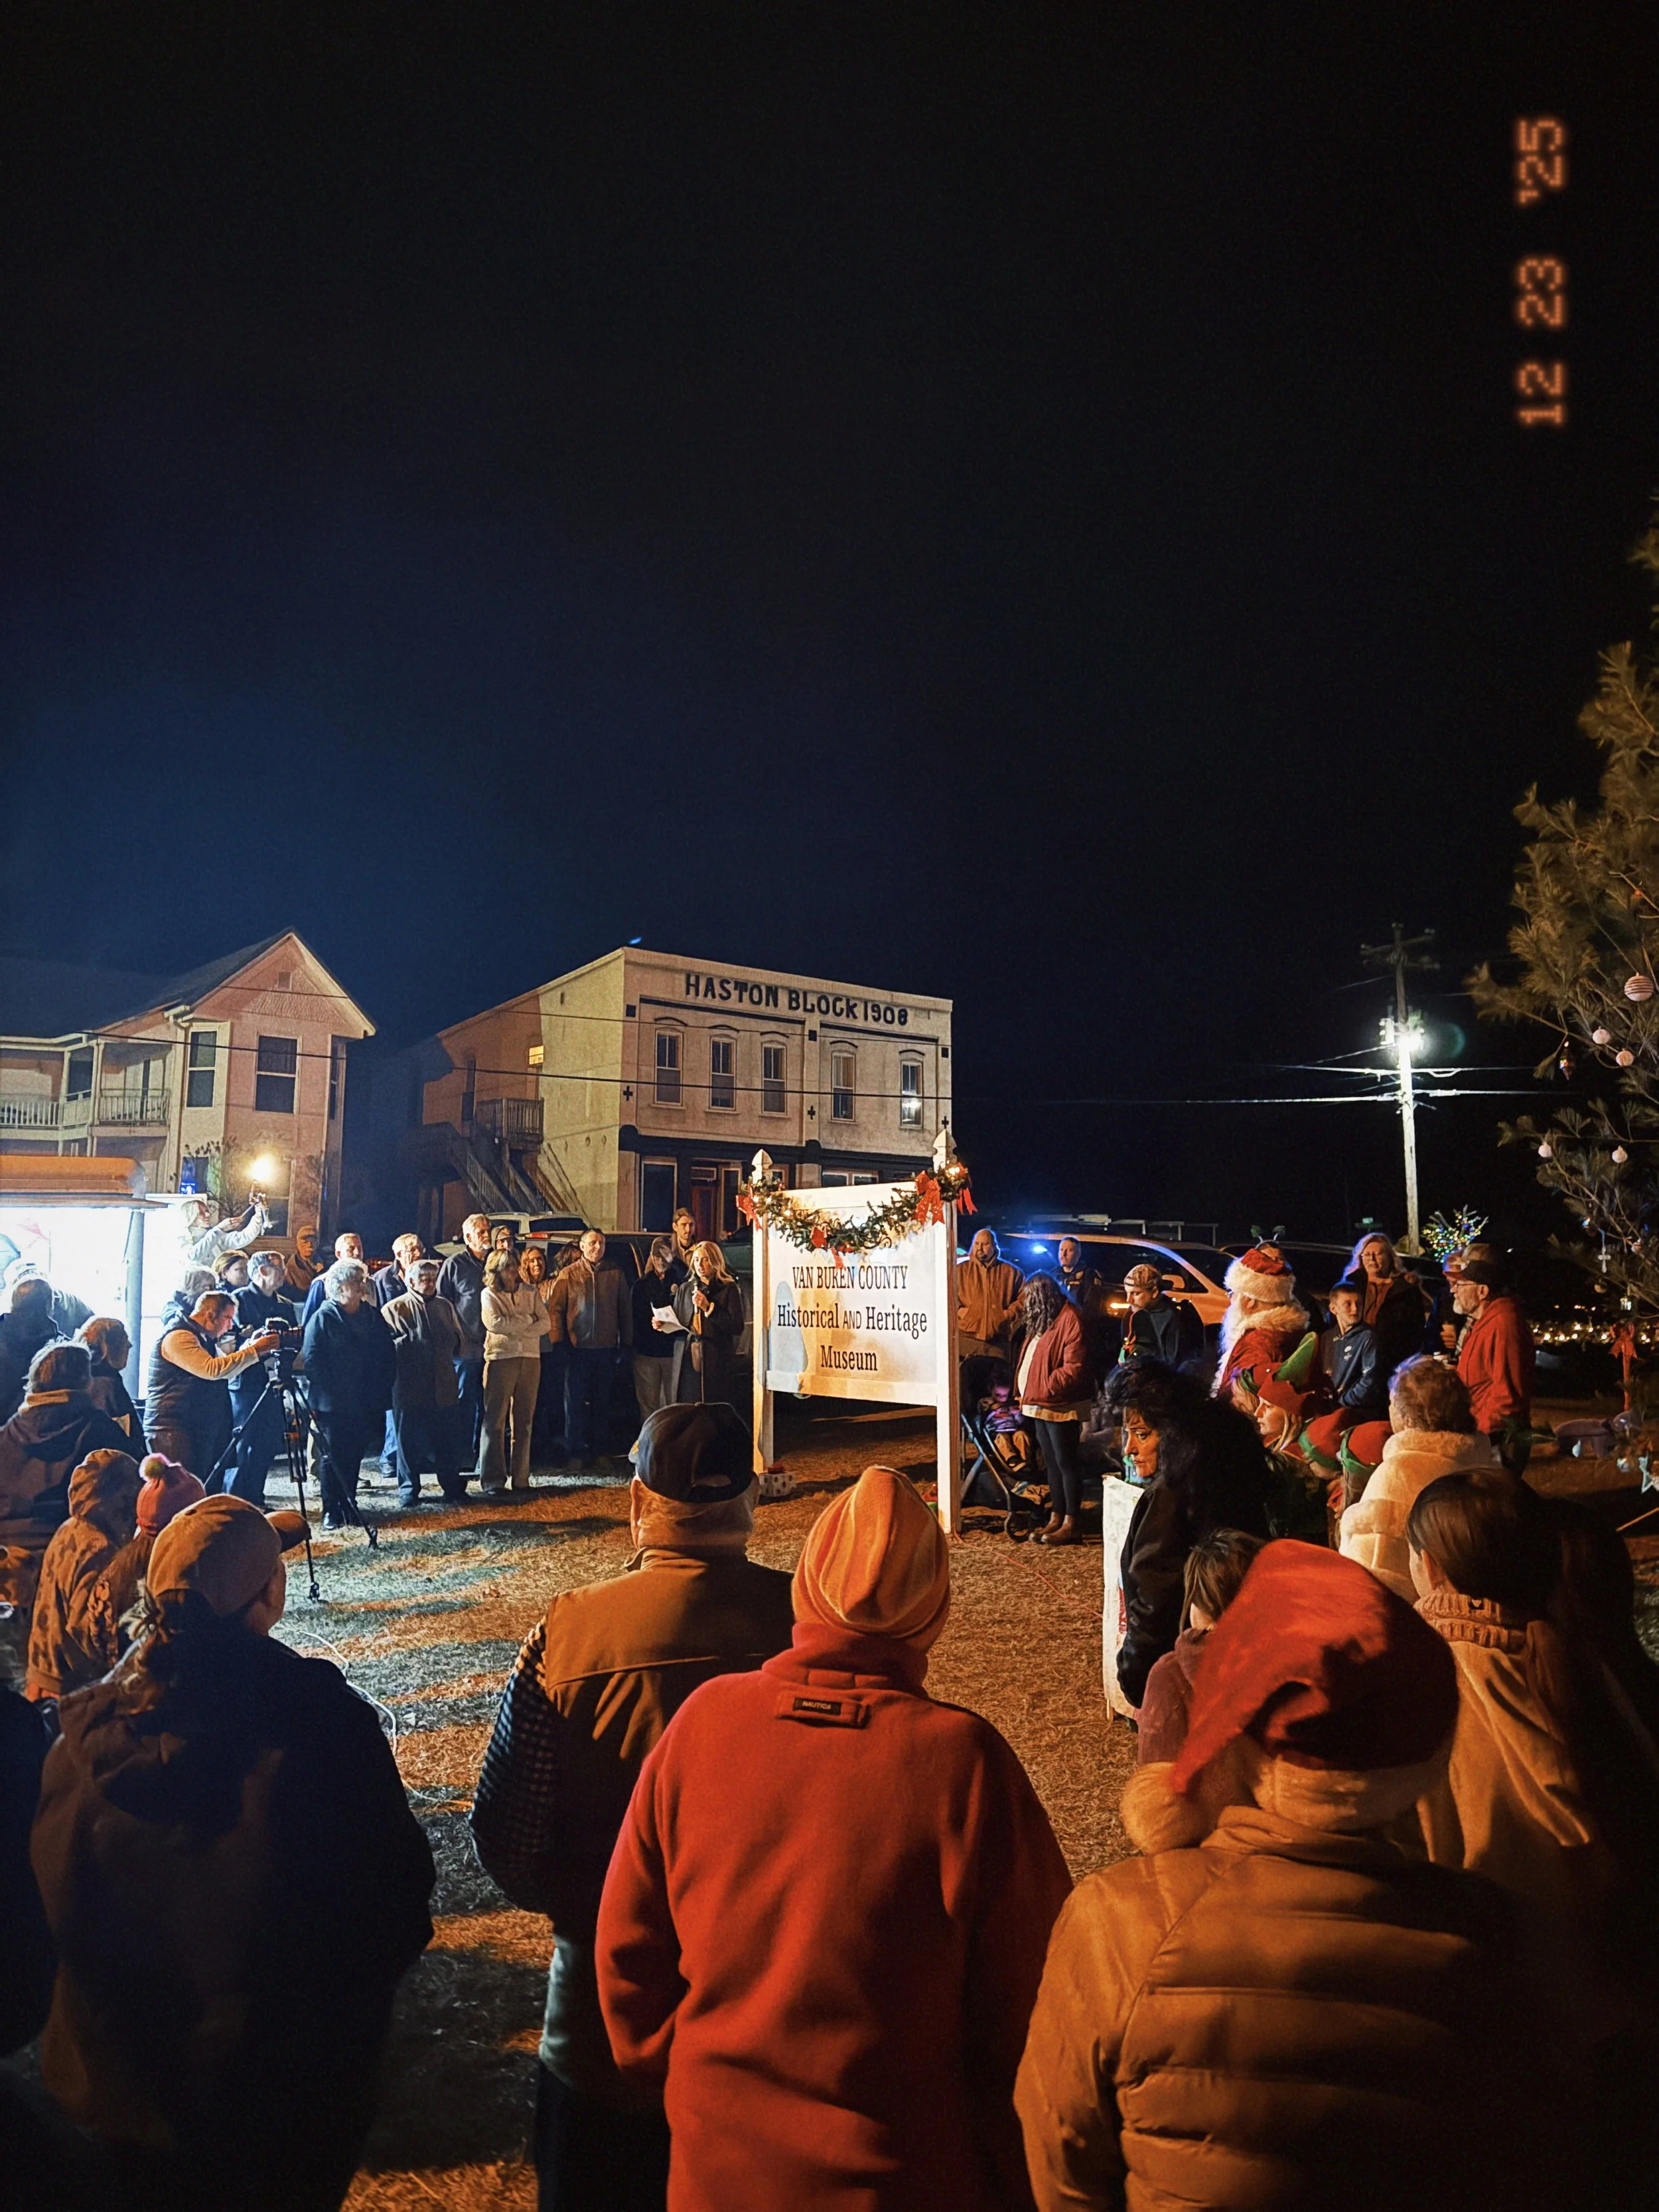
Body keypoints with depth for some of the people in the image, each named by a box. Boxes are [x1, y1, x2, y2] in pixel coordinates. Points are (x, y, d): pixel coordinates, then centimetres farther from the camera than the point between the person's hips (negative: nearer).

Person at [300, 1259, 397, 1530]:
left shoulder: (373, 1316, 9)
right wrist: (317, 1398, -13)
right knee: (333, 1457, 2)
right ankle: (331, 1511, 11)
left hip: (366, 1403, 4)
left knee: (355, 1456, 12)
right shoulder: (323, 1318, -5)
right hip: (332, 1405, -4)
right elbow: (312, 1362, -8)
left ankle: (349, 1505, 24)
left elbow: (388, 1357, 11)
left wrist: (382, 1391, 3)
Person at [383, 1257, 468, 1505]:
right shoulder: (394, 1309, 1)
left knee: (449, 1439, 6)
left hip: (444, 1385, 4)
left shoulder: (445, 1306, 16)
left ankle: (452, 1487, 17)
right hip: (409, 1386, -4)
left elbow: (457, 1341, 19)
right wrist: (412, 1342, -9)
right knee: (408, 1439, 3)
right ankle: (408, 1489, 16)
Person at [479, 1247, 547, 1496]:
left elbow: (544, 1324, 3)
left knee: (524, 1422, 5)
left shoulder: (531, 1292, 12)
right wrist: (526, 1320, -5)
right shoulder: (489, 1294, 3)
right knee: (495, 1420, -3)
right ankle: (492, 1480, 2)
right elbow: (494, 1323, -13)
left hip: (530, 1358, 3)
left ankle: (520, 1479, 10)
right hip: (500, 1358, -3)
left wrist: (513, 1329, -9)